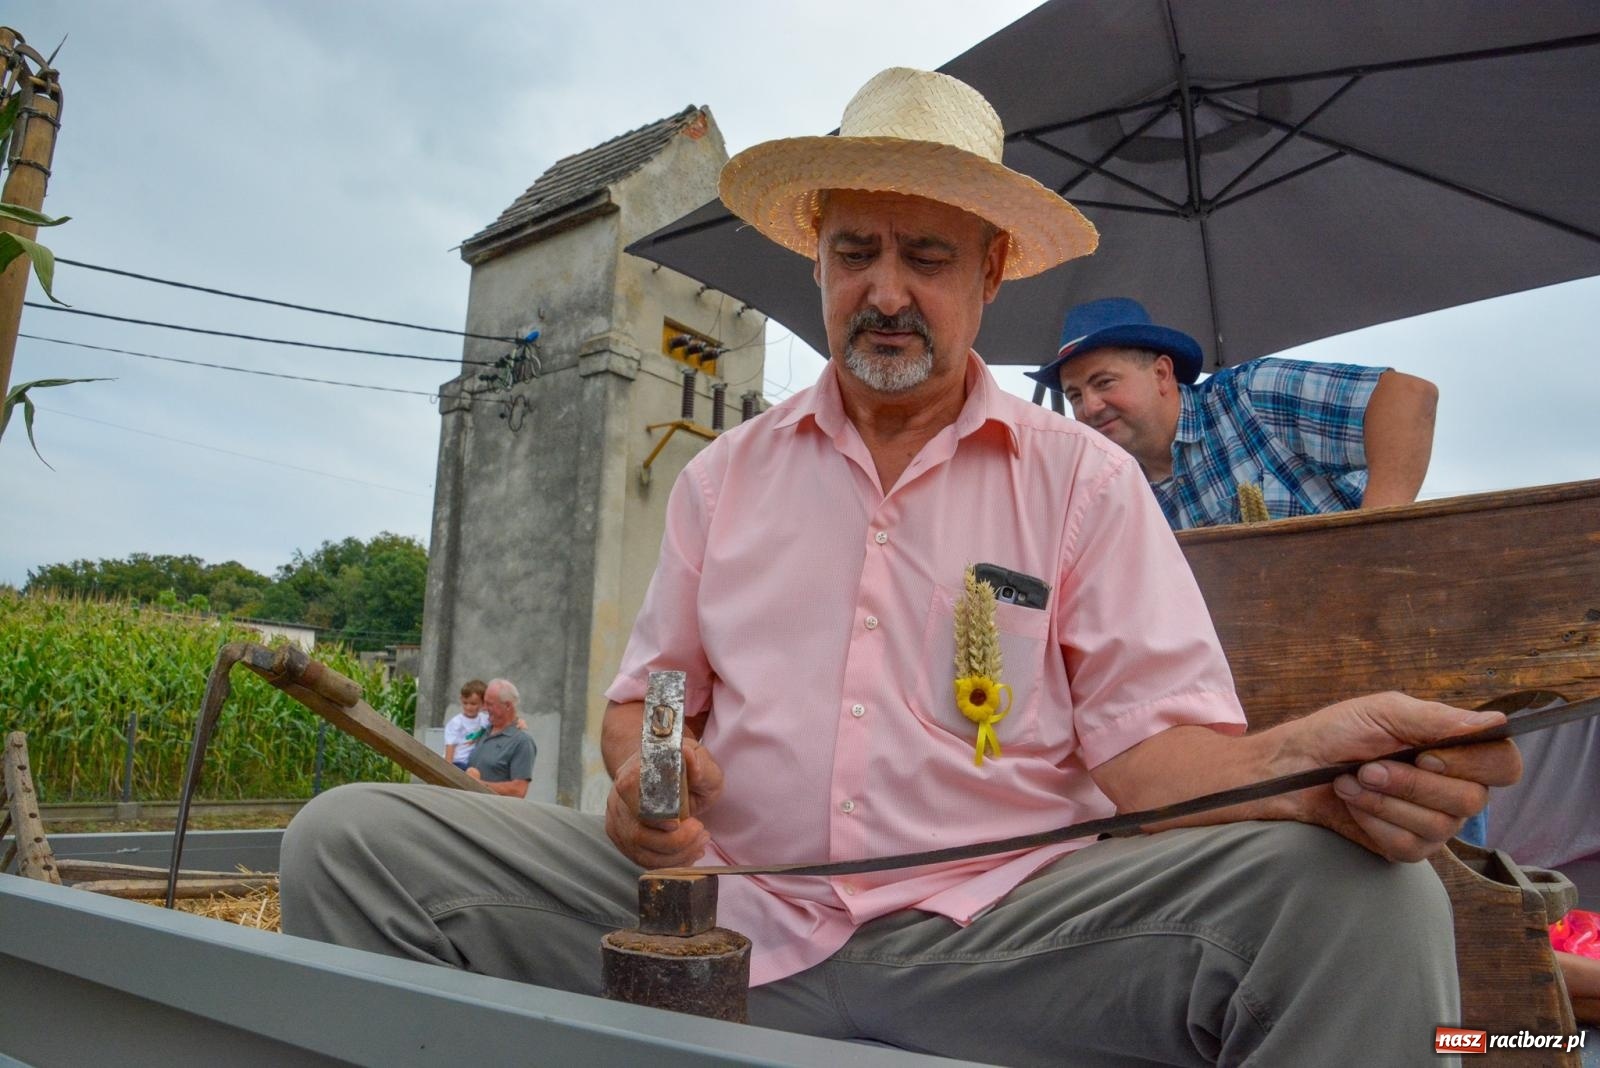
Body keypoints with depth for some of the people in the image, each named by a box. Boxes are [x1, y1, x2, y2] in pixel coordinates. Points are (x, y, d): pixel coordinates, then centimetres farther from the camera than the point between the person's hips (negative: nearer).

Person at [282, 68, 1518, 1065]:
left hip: (994, 934, -2)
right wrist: (642, 772, -7)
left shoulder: (1085, 479, 5)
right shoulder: (721, 477, 13)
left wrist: (1303, 760, -24)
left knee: (1355, 891, -28)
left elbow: (1147, 741, -2)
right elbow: (644, 695, 16)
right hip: (722, 923, 3)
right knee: (351, 836, -12)